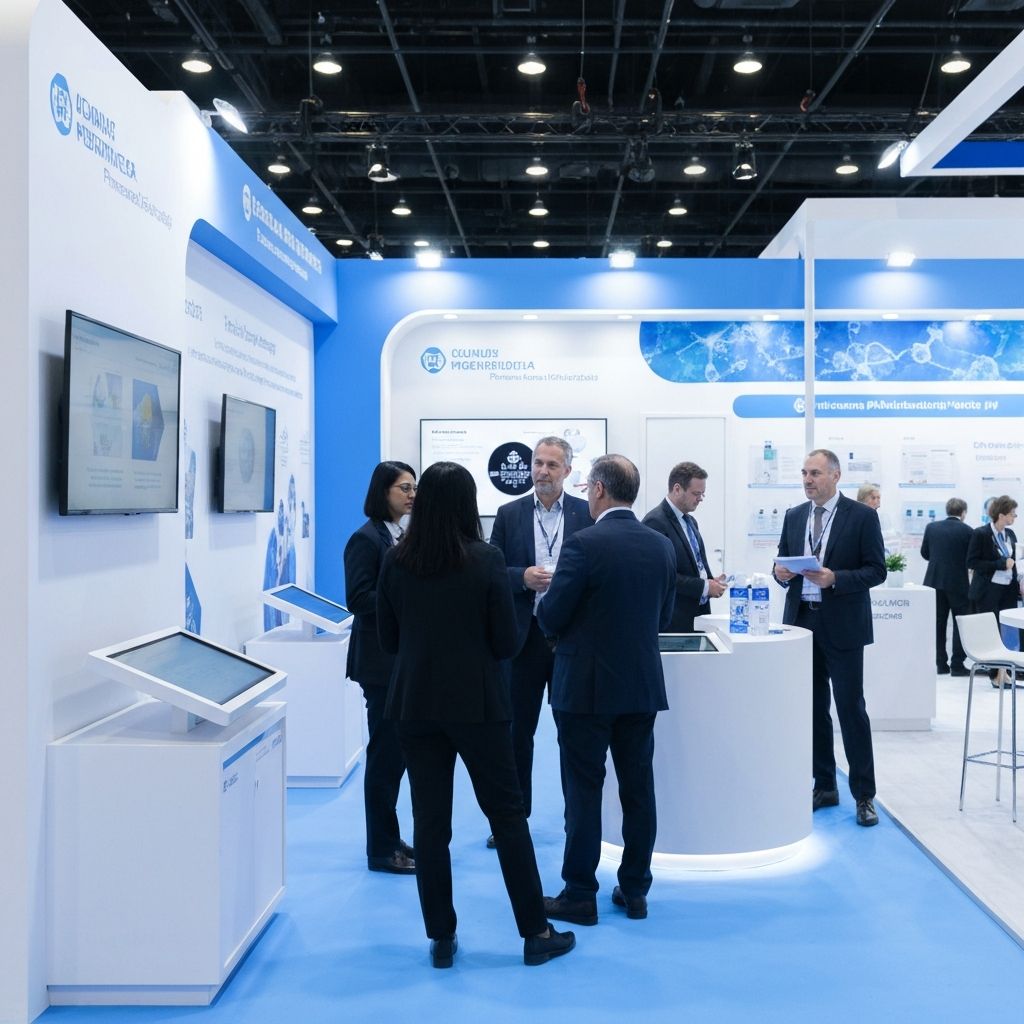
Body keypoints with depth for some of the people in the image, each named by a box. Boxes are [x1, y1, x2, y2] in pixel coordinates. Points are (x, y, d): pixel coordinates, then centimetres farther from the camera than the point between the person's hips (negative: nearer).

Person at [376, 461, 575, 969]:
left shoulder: (395, 561, -3)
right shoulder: (486, 560, -12)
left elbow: (388, 638, 5)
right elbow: (505, 643, -8)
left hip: (415, 703, 3)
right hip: (477, 703, -2)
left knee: (430, 821, 10)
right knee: (507, 815, 8)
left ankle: (441, 937, 16)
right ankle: (536, 932, 15)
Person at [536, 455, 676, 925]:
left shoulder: (584, 544, -16)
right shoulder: (662, 546, 3)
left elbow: (550, 617, -13)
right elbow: (663, 616, 12)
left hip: (586, 687, -5)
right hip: (642, 686, 6)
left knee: (584, 792, 3)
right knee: (638, 789, 12)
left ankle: (579, 895, 11)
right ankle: (634, 890, 21)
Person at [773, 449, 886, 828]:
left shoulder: (862, 516, -4)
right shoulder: (794, 516, 10)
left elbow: (876, 570, -7)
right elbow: (783, 562, 16)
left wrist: (835, 579, -21)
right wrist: (780, 572, -7)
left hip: (842, 626, -5)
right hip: (801, 621, 5)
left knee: (851, 708, -2)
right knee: (813, 708, 10)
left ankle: (864, 795, 8)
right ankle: (824, 787, 22)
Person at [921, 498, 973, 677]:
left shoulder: (931, 527, 1)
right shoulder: (967, 531, -9)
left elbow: (924, 553, 9)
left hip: (935, 581, 3)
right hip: (958, 583, -3)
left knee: (938, 624, 9)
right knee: (961, 624, 5)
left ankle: (941, 664, 12)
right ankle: (957, 665, 4)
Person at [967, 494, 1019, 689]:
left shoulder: (1010, 534, 9)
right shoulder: (981, 534, -10)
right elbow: (972, 562, -13)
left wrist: (1017, 583, 13)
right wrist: (1000, 564, -18)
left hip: (1008, 590, 6)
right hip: (988, 592, -6)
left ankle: (1003, 671, 12)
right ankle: (995, 673, 10)